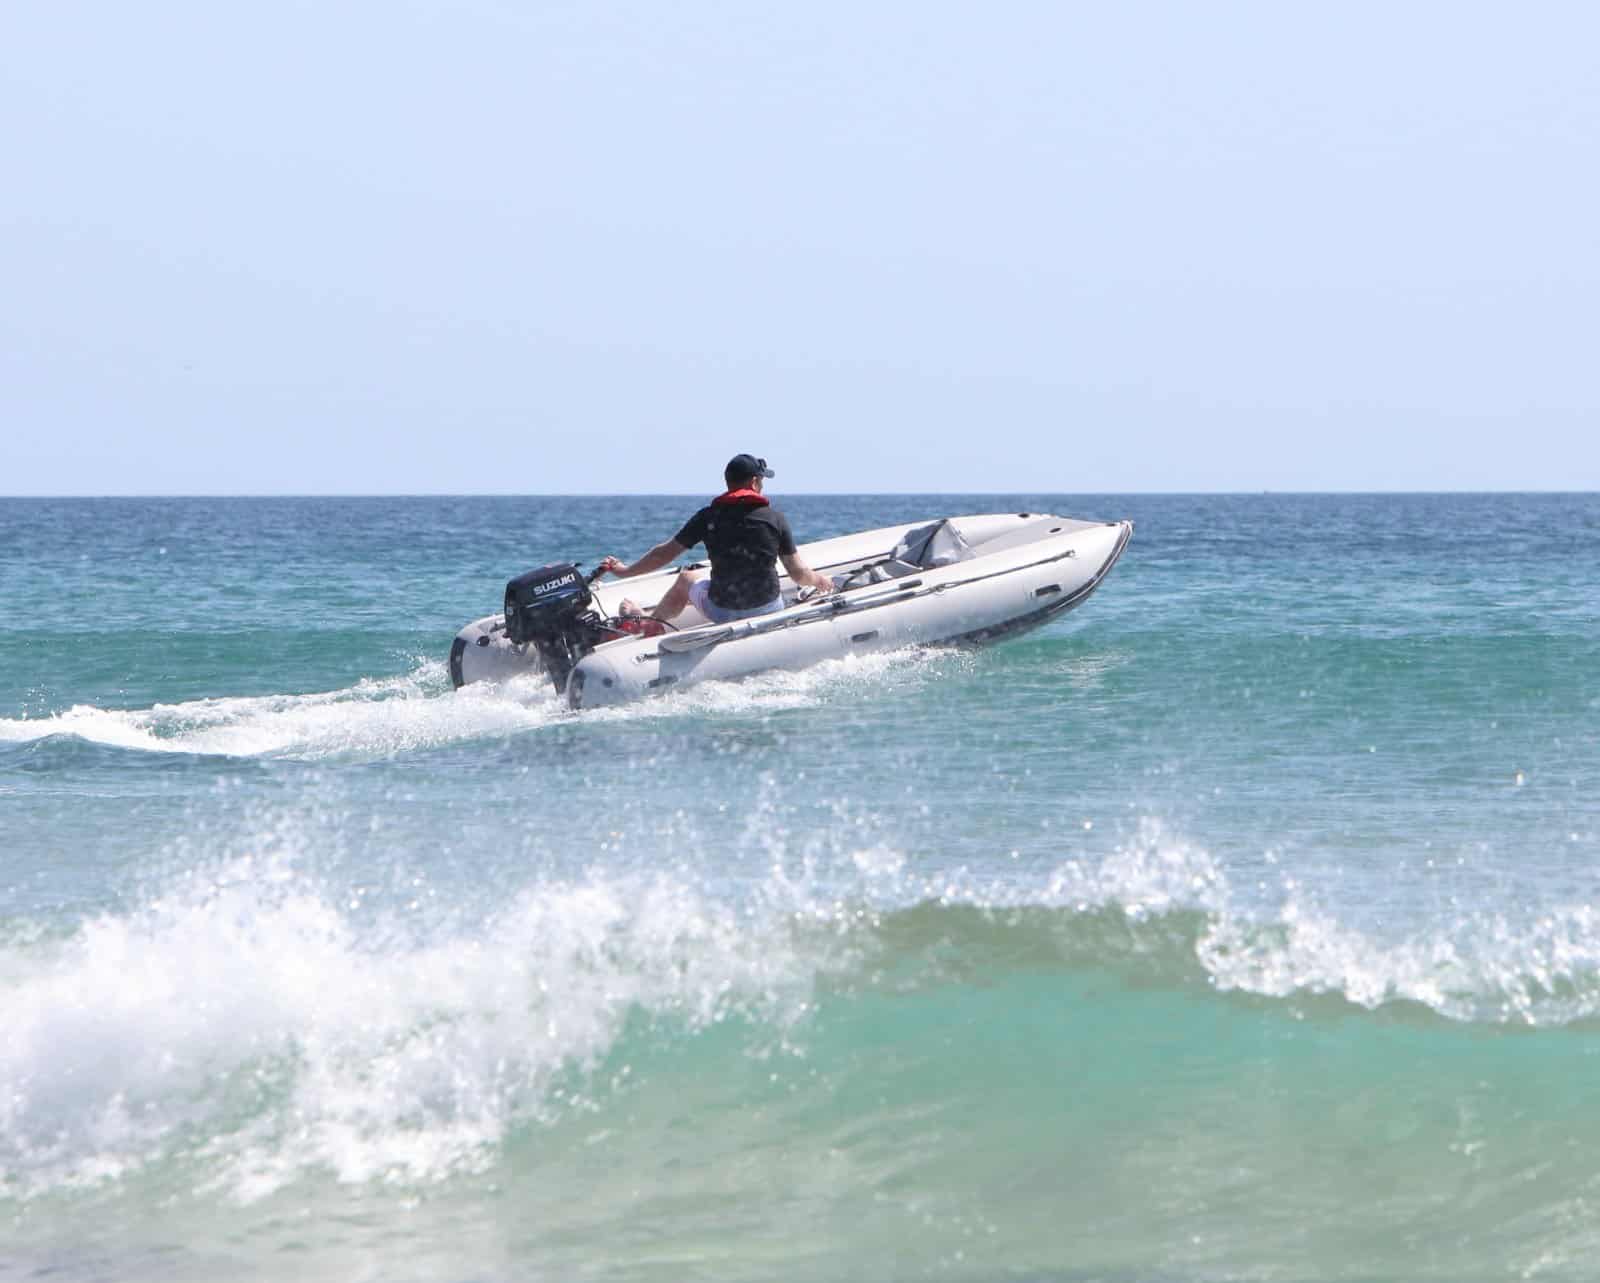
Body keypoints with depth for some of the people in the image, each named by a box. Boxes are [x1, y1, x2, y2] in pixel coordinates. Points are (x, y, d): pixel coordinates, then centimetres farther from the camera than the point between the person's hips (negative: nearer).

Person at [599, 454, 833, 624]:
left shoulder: (708, 516, -6)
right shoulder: (775, 518, -6)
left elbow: (666, 552, 0)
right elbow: (798, 573, -3)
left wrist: (625, 571, 13)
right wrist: (820, 581, 20)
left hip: (720, 613, 1)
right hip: (767, 611, -1)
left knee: (687, 579, 31)